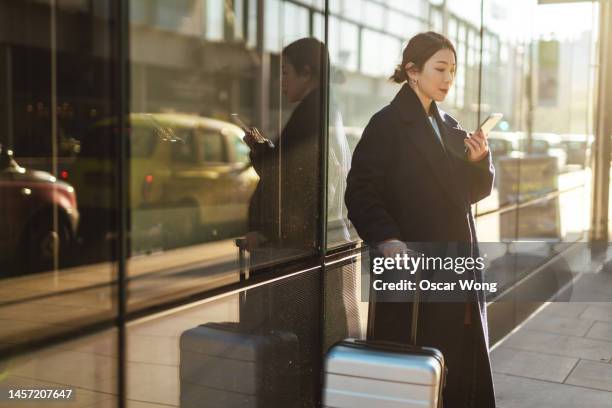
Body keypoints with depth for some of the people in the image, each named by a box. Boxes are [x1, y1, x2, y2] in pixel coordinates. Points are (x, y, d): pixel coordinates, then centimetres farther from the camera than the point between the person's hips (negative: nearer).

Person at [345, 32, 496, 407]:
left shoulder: (450, 126, 13)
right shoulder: (387, 124, -8)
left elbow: (472, 192, 15)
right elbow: (361, 192, -15)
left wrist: (479, 161, -4)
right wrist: (386, 238, -28)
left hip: (458, 266, 7)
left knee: (462, 366, 11)